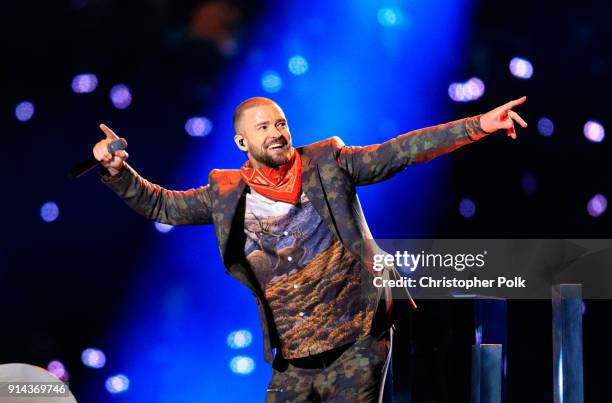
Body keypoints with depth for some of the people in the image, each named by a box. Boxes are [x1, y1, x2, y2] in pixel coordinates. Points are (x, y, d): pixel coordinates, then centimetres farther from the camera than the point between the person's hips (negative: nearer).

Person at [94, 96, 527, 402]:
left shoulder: (327, 164, 0)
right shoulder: (228, 194, 5)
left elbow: (400, 152, -5)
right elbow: (162, 205, 12)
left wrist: (477, 125, -13)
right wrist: (118, 172, -4)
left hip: (357, 343, -2)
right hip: (293, 360, 3)